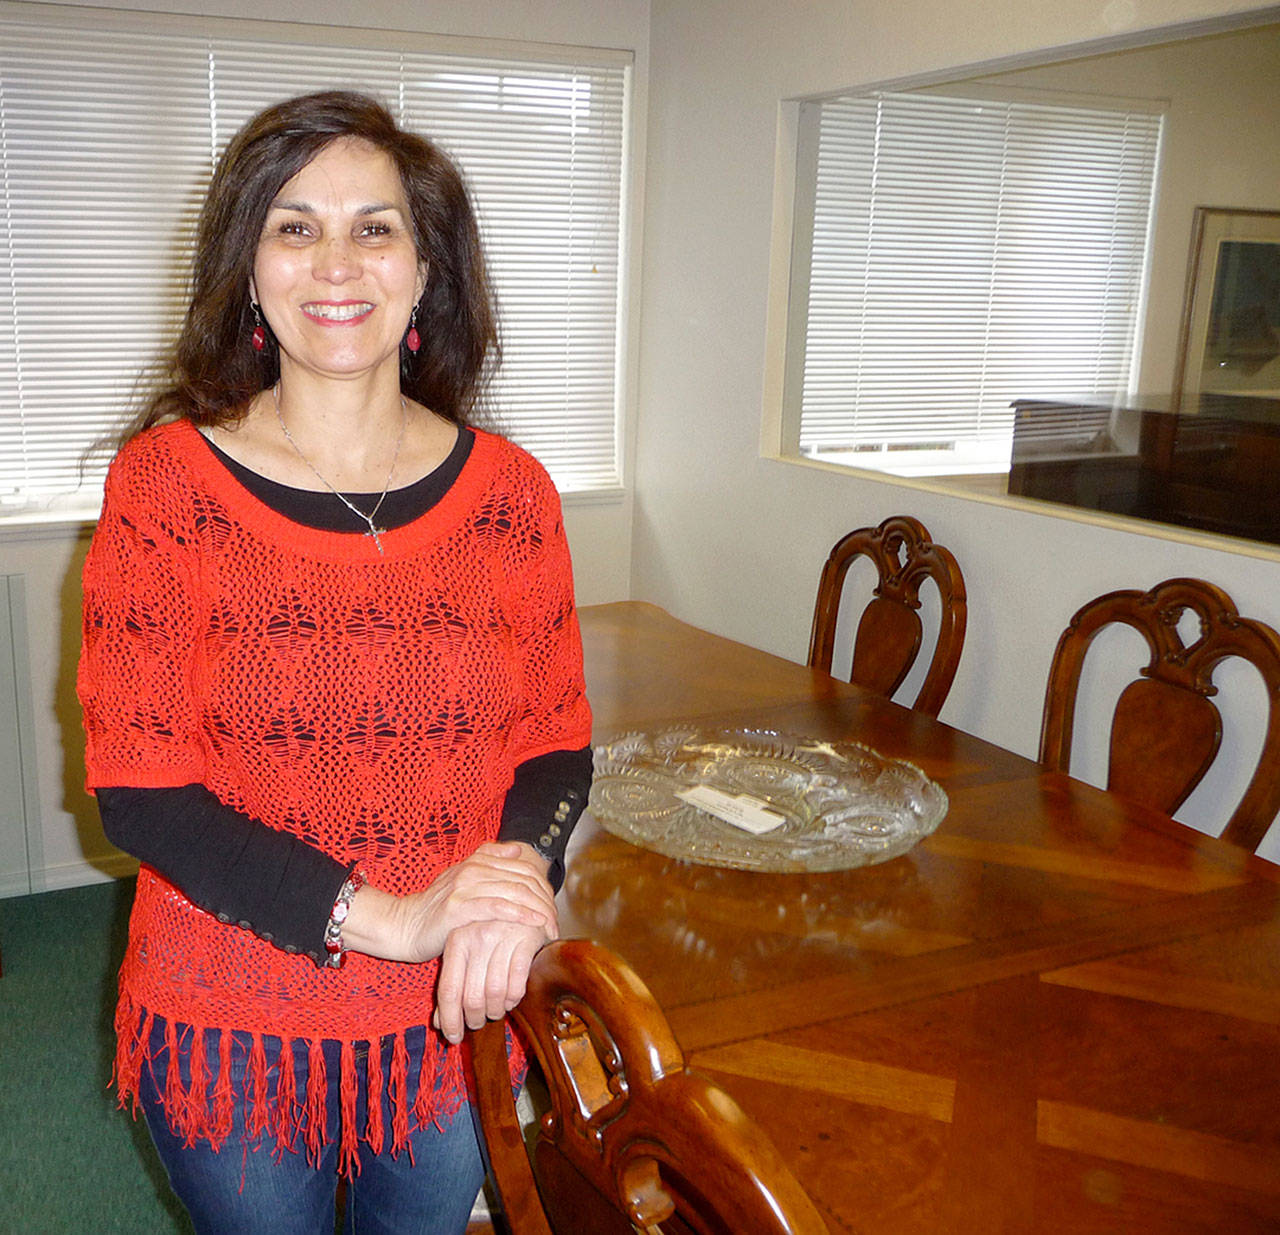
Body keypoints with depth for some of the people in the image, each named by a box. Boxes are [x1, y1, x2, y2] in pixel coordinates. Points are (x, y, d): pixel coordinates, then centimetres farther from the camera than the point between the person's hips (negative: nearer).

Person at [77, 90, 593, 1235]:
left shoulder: (510, 492, -5)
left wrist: (515, 878, -22)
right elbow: (137, 788, -14)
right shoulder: (164, 481, -11)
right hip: (229, 1025, -2)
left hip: (457, 1016, 2)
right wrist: (384, 915, -23)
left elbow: (557, 743, 0)